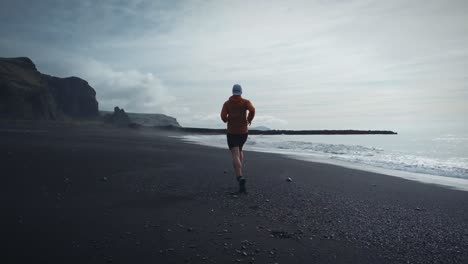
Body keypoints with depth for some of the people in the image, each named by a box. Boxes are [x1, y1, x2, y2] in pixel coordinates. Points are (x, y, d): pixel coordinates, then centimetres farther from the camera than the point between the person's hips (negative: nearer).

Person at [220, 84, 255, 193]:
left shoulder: (227, 103, 2)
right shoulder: (246, 102, 0)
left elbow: (223, 116, -10)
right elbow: (252, 110, -20)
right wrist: (249, 120, -1)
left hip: (231, 132, -2)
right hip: (244, 132, 2)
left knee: (235, 156, -9)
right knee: (239, 150, 29)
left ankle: (240, 178, -31)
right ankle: (240, 173, 23)